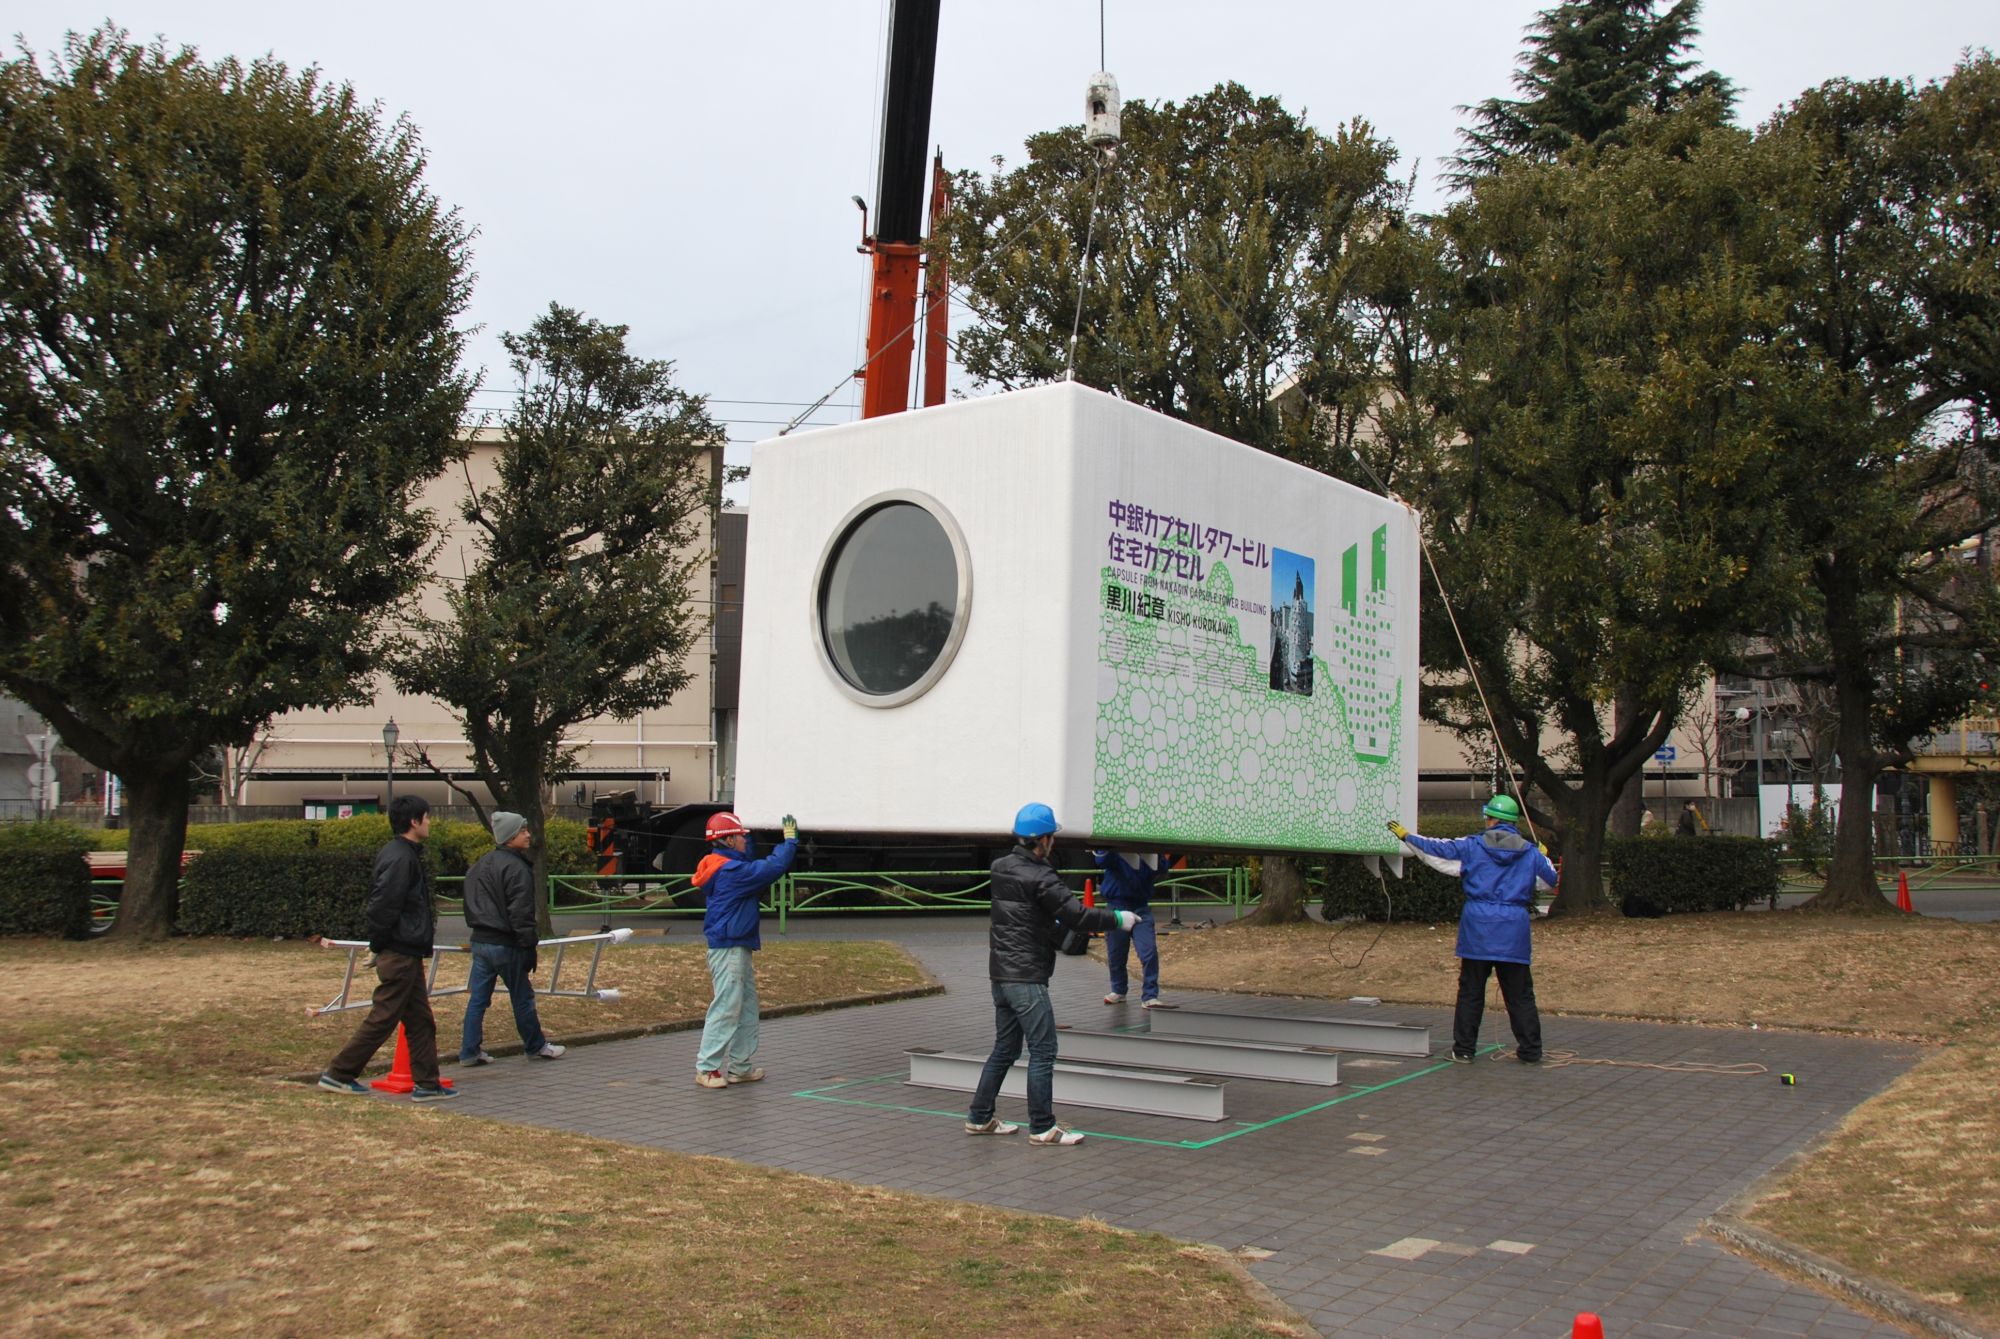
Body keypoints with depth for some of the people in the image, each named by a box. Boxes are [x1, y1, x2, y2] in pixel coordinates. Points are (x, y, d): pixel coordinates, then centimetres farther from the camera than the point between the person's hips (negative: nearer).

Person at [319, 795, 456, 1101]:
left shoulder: (406, 854, 14)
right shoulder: (400, 858, -18)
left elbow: (381, 905, 18)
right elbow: (383, 906, -23)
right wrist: (379, 944, -13)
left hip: (407, 953, 10)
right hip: (400, 953, -10)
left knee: (421, 1020, 11)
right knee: (382, 1019, -1)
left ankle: (427, 1084, 14)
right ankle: (338, 1074, 9)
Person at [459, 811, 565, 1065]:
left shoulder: (479, 865, 13)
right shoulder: (516, 868, -15)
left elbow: (470, 905, 18)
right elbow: (521, 913, -18)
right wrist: (529, 946, -15)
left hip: (480, 941, 8)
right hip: (505, 945, -8)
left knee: (477, 998, 8)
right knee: (523, 997, 6)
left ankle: (469, 1051, 8)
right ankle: (535, 1046, 18)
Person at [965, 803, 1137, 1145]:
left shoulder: (1000, 868, 8)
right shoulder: (1039, 879, -17)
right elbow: (1077, 914, -15)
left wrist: (1058, 928, 22)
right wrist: (1118, 919, -2)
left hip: (1001, 973, 9)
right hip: (1027, 978, -9)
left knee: (1005, 1048, 17)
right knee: (1043, 1051, -2)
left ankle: (980, 1117, 22)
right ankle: (1042, 1128, 1)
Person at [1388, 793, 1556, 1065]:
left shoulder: (1471, 846, -1)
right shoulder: (1530, 852, 3)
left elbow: (1436, 849, 6)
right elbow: (1551, 880, 15)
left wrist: (1406, 836, 19)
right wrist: (1544, 857, 34)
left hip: (1478, 927, -1)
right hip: (1514, 930, 1)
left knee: (1471, 991, 7)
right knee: (1520, 994, 7)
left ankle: (1464, 1049, 10)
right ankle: (1530, 1050, 9)